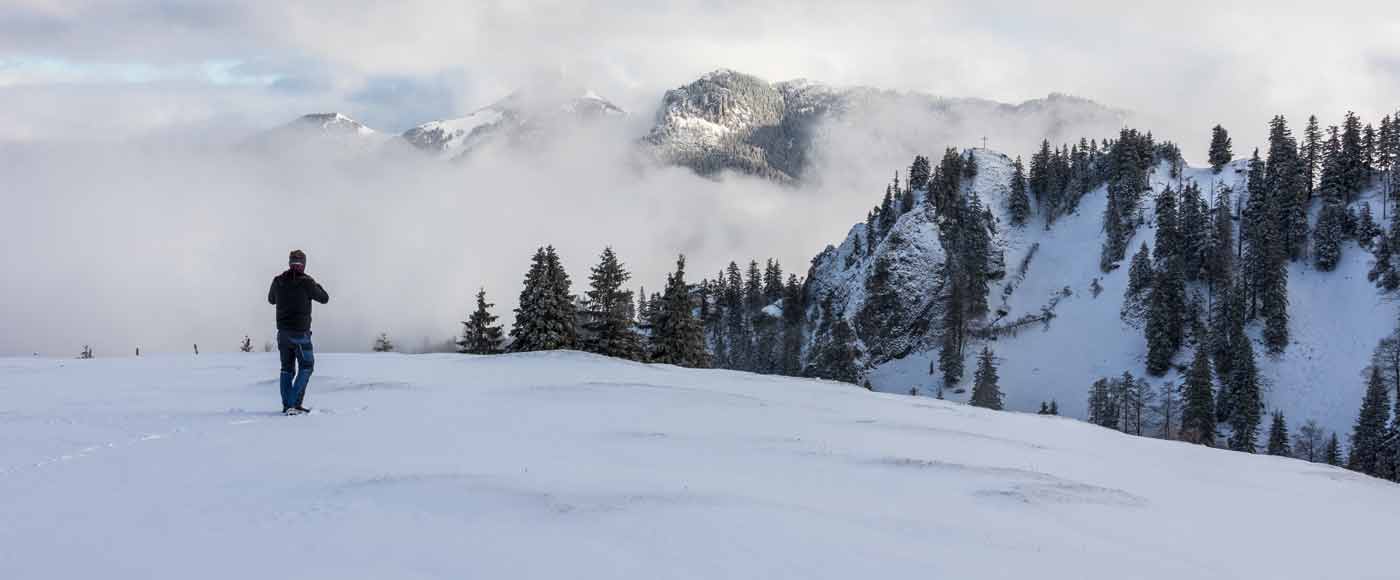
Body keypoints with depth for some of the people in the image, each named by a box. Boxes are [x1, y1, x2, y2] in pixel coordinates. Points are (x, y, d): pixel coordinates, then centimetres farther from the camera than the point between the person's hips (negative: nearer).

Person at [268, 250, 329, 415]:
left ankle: (287, 405, 13)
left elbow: (271, 300, 18)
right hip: (300, 333, -5)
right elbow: (324, 299, 2)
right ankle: (294, 403, -6)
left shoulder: (278, 281, -1)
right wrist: (317, 286, 20)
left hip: (283, 331, 5)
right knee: (306, 367, 6)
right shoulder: (306, 282, -14)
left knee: (287, 368, 14)